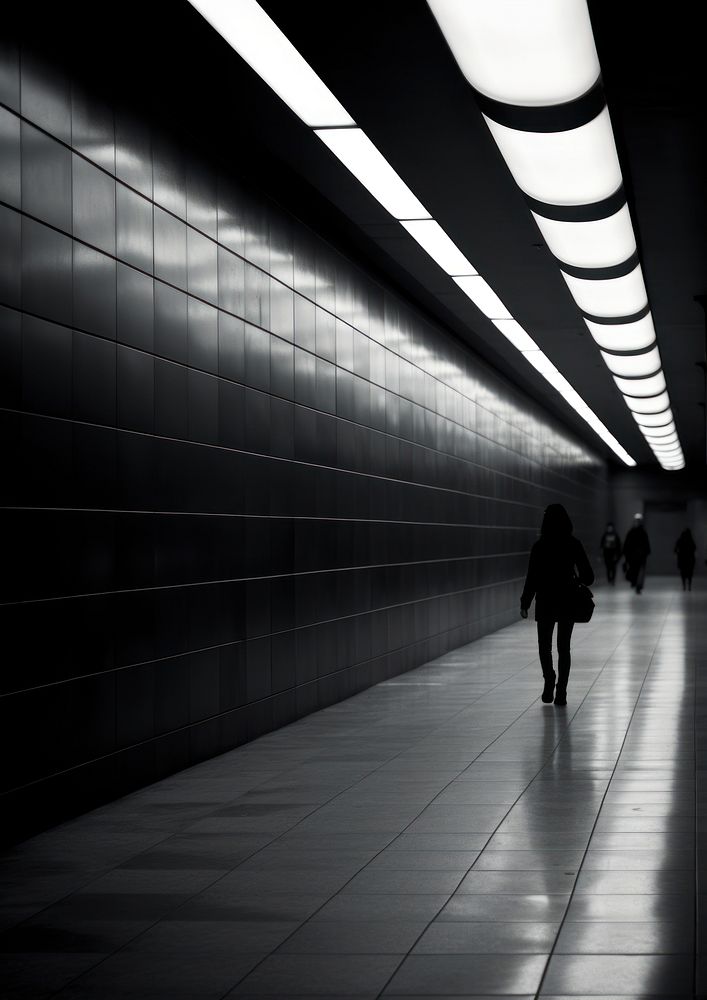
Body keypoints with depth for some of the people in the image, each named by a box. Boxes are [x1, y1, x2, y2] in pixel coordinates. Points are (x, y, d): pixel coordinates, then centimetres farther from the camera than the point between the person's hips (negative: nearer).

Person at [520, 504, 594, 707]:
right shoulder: (574, 545, -5)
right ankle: (561, 692, 5)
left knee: (544, 645, 15)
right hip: (568, 603, 2)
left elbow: (532, 578, -10)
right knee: (564, 646, 9)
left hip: (545, 602, -2)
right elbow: (588, 576, -2)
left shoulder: (539, 546, -10)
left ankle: (549, 679, -5)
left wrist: (525, 603, -1)